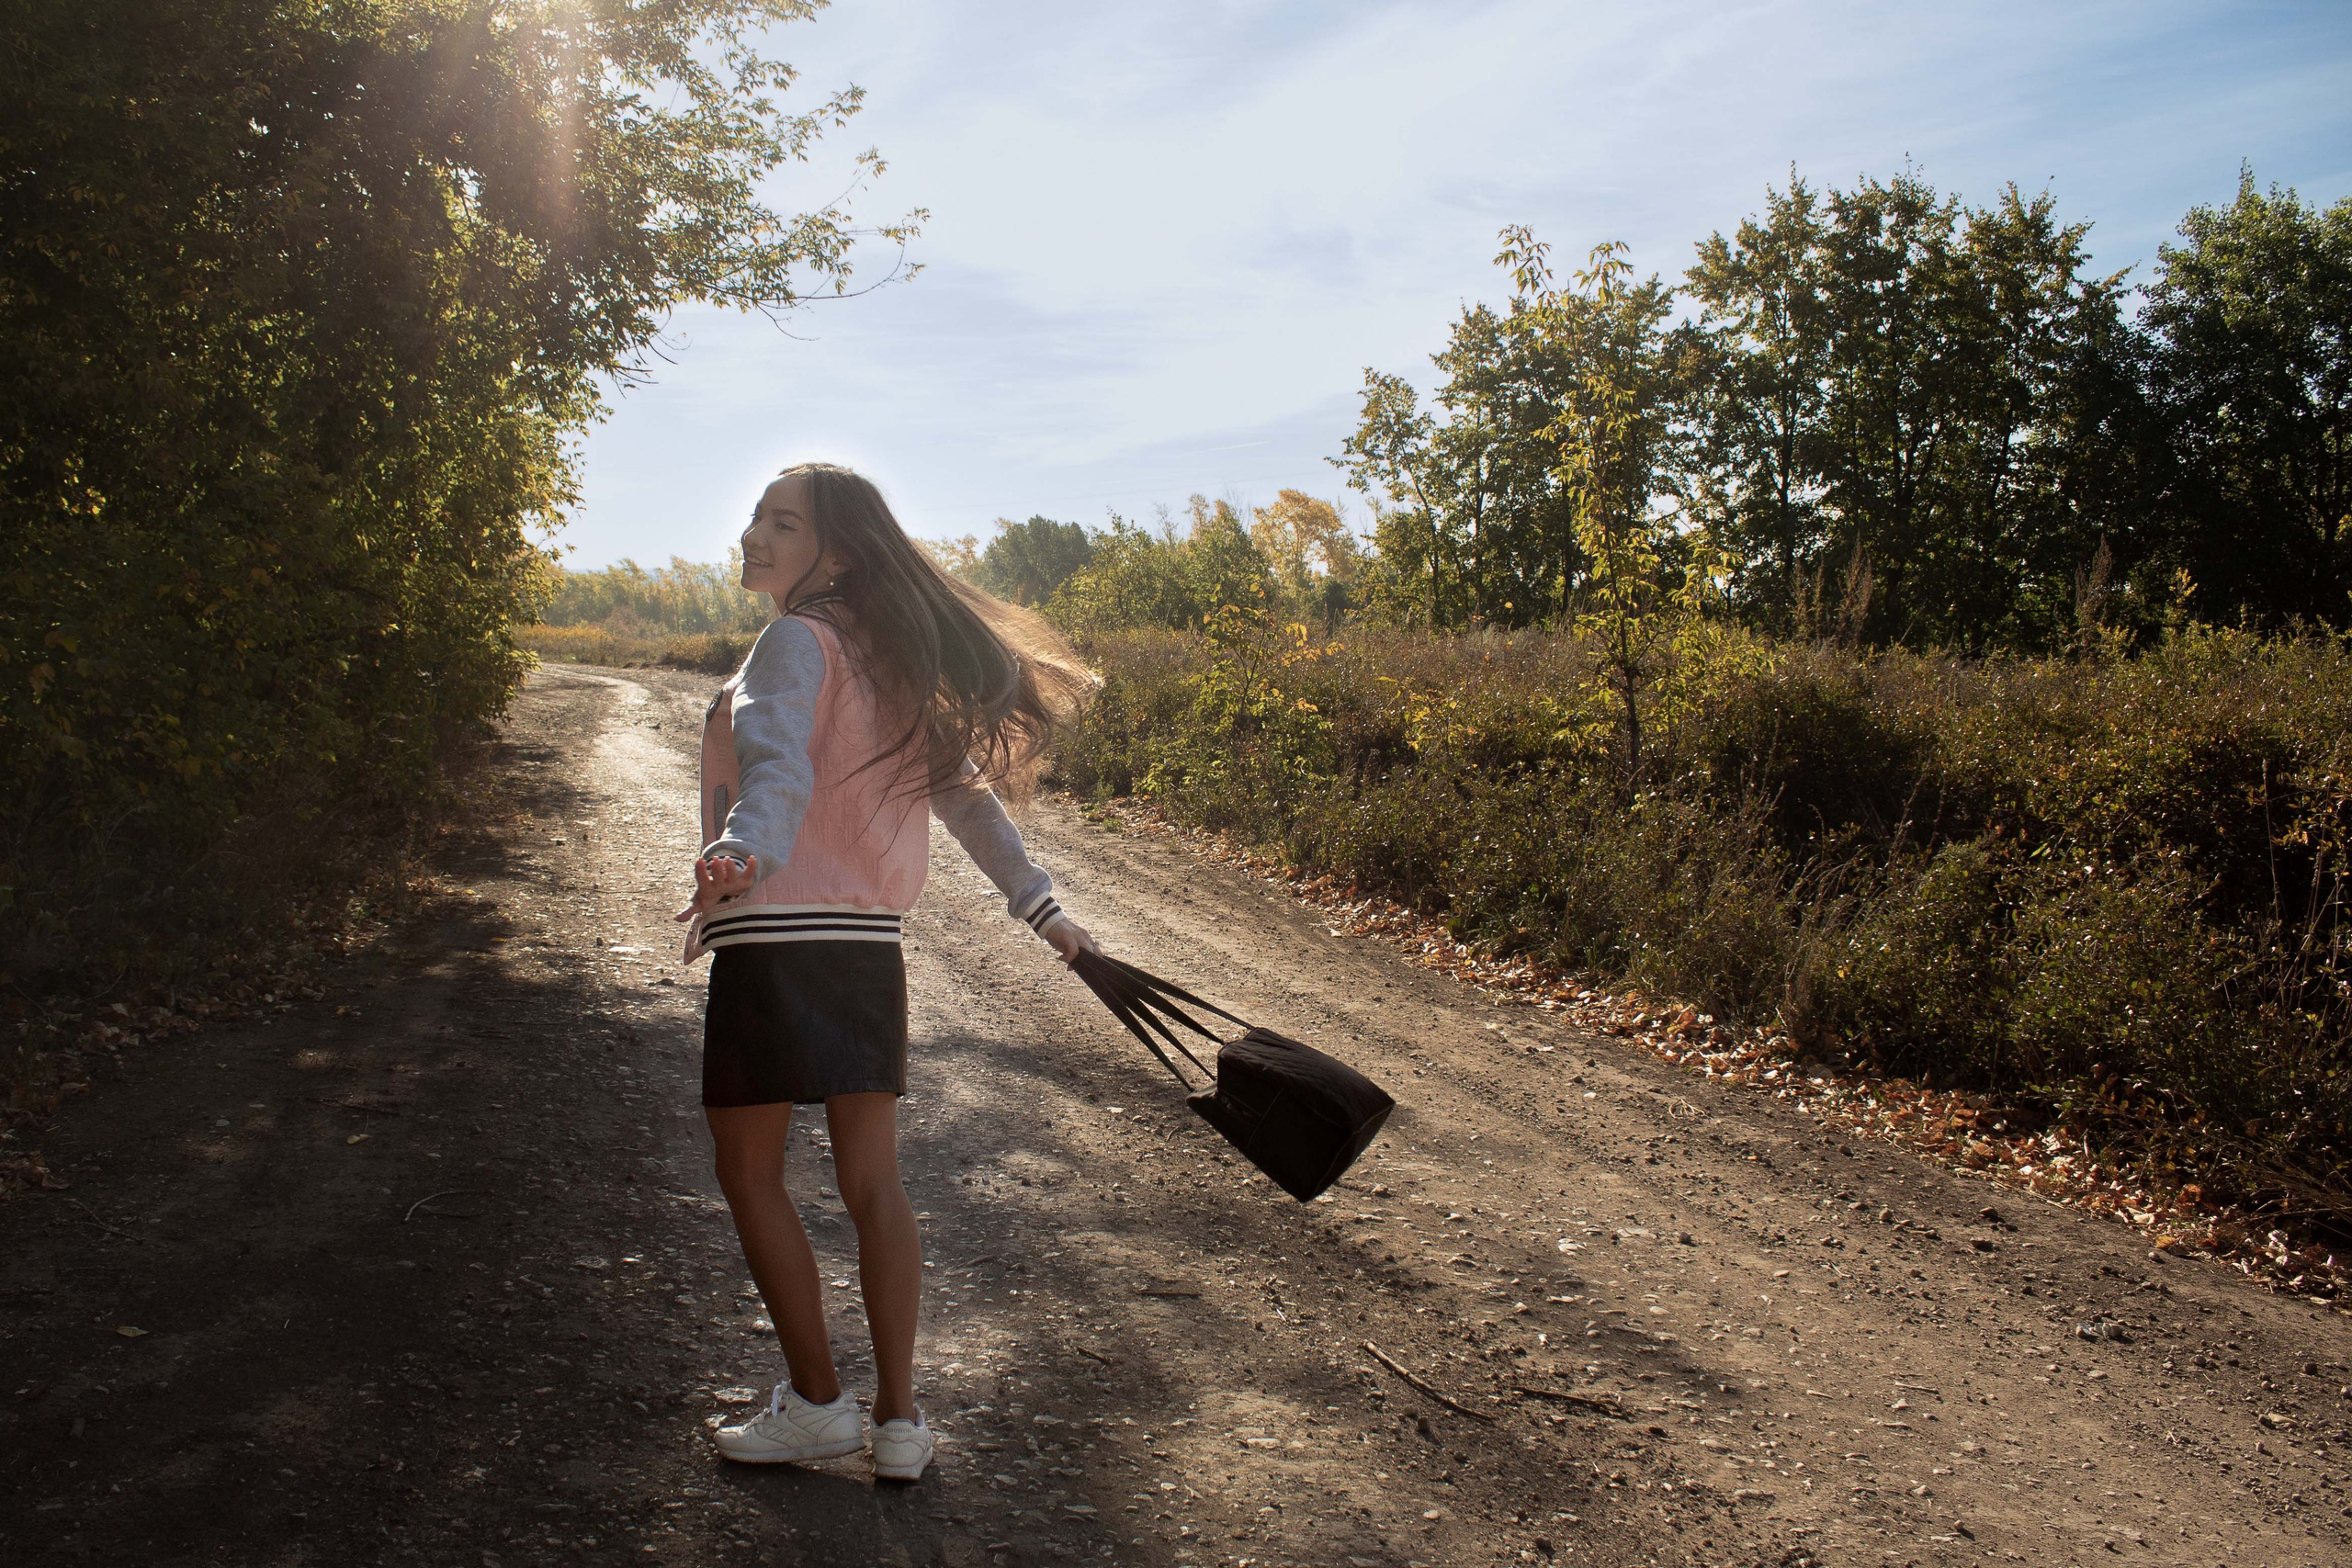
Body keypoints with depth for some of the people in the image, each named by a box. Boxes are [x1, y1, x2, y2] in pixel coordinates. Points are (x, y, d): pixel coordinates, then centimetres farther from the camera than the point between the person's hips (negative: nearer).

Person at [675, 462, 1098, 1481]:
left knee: (749, 1171, 7)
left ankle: (816, 1404, 14)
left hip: (775, 937, -8)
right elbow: (962, 787, 17)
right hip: (867, 944, 8)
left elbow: (779, 763, -28)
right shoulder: (884, 661, 16)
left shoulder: (796, 641, -8)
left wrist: (744, 849, -47)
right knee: (872, 1180, 11)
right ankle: (900, 1422, 15)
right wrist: (1039, 905, 20)